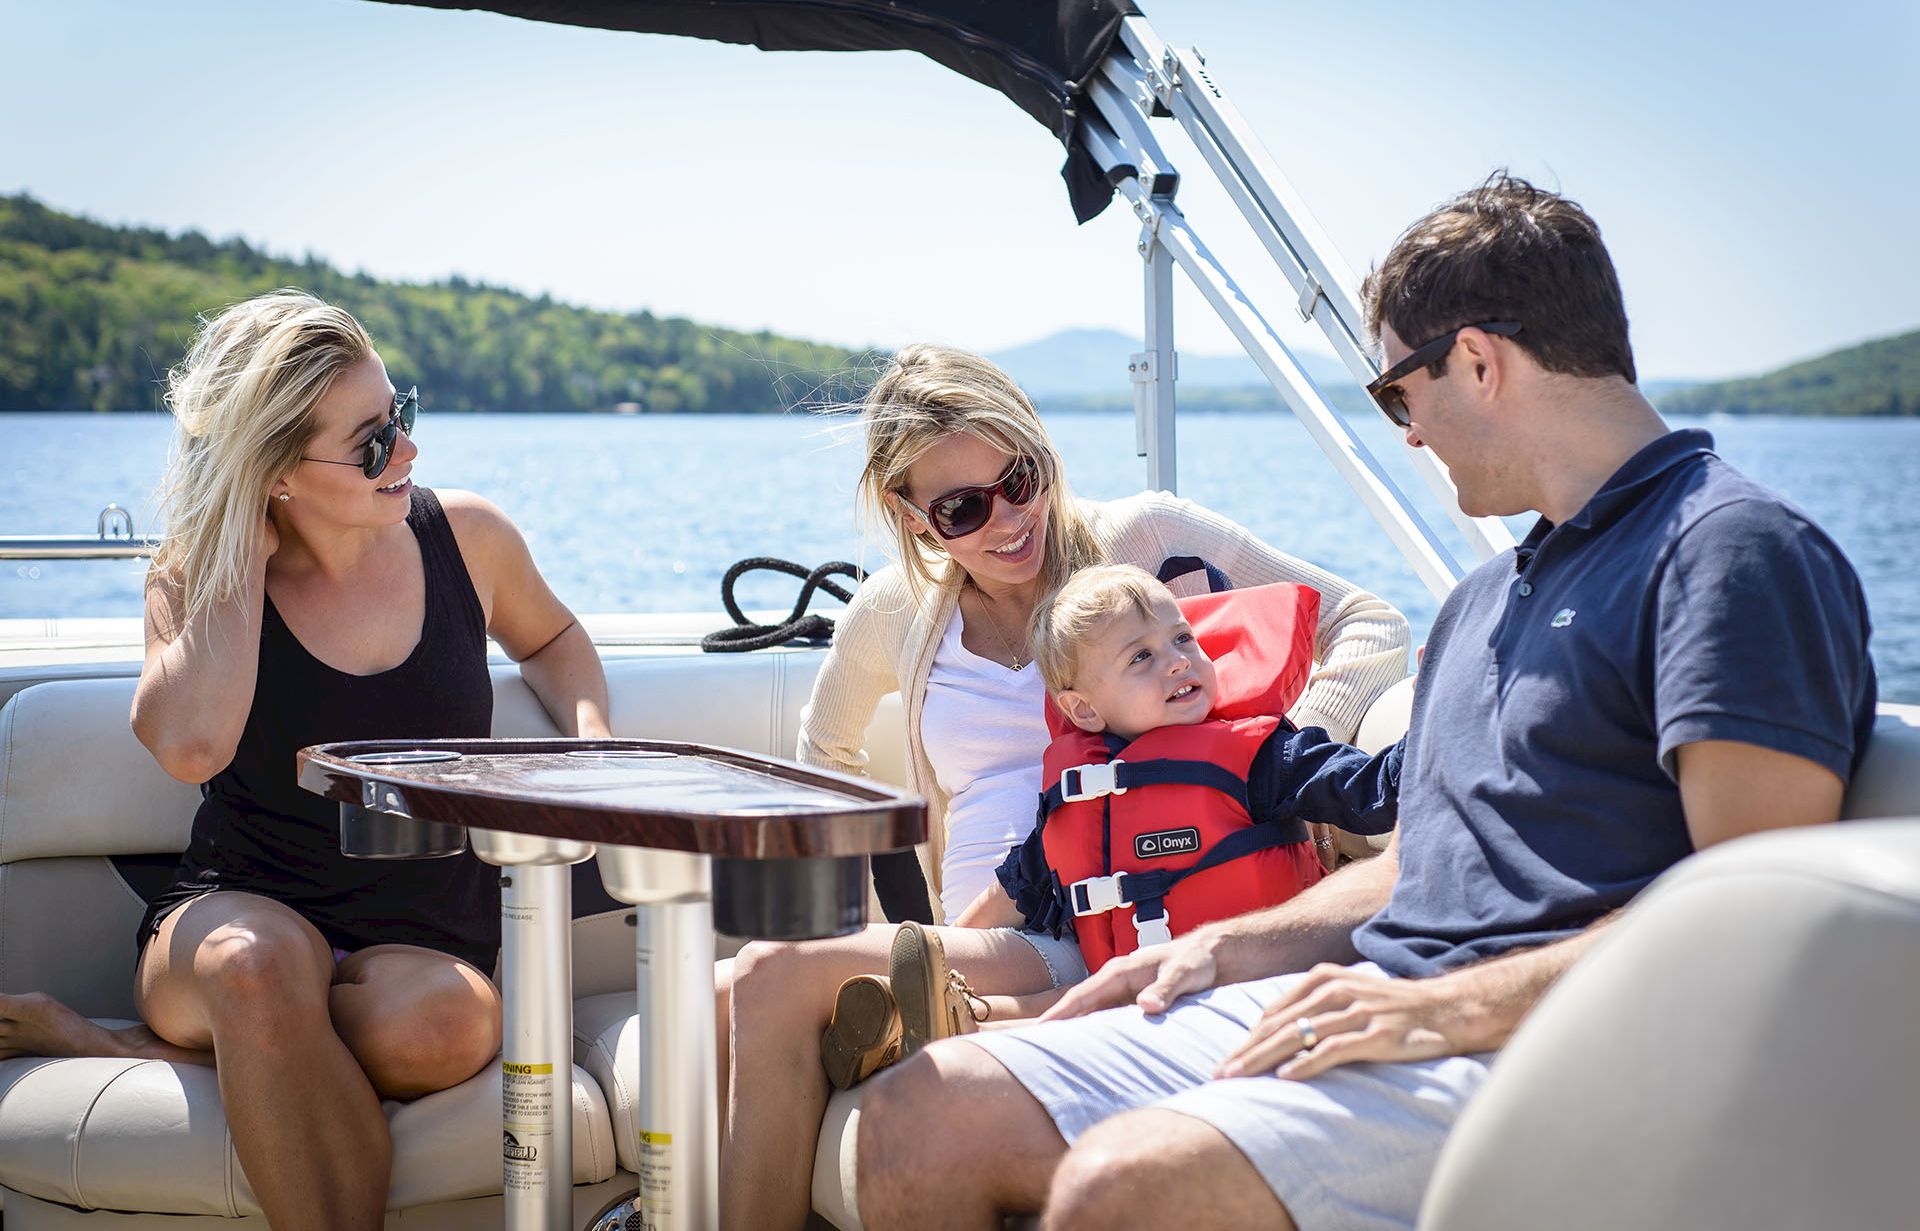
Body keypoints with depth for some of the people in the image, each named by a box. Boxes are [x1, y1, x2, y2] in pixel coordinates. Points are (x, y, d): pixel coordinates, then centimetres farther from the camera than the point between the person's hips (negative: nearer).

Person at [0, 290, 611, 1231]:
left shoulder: (466, 537, 2)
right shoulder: (199, 578, -3)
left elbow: (549, 637, 25)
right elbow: (189, 745, -24)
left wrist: (590, 736, 4)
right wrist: (245, 555, -16)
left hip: (424, 946, 2)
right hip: (240, 912, -2)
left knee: (450, 1026, -37)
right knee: (258, 959, -41)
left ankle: (115, 1046, -22)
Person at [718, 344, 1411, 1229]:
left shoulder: (1143, 539, 2)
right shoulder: (895, 611, 14)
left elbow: (1369, 627, 2)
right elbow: (825, 751, 34)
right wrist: (889, 913, 19)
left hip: (1088, 948, -5)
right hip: (970, 943, 5)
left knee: (774, 983, -24)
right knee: (717, 1008, -24)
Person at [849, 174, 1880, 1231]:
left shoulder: (1736, 551, -8)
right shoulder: (1488, 598, 25)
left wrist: (1445, 1008, -19)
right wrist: (1225, 947, 14)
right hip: (1351, 1014, 9)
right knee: (918, 1117, -4)